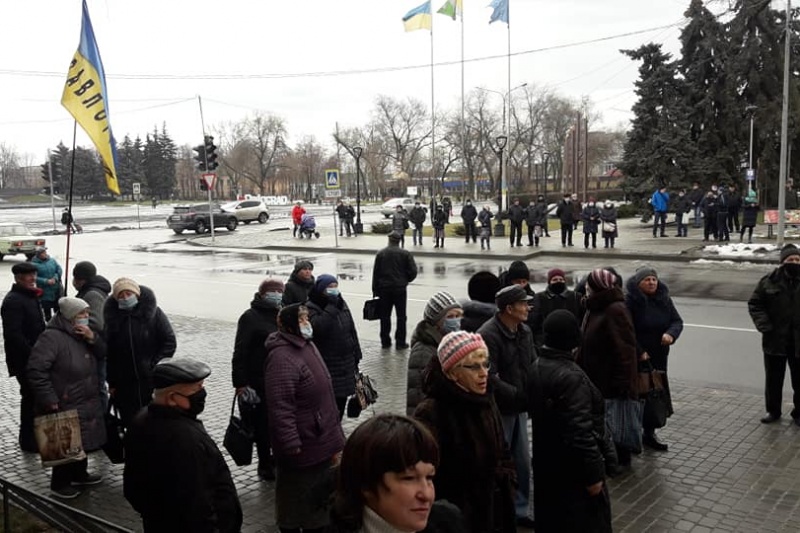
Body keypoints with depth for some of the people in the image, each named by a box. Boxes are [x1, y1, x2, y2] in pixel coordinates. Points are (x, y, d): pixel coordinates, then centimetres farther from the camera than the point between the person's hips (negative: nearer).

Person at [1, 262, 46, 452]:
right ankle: (28, 440, 11)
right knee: (31, 397, -1)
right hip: (24, 360, -9)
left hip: (34, 357, 9)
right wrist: (32, 354, -23)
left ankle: (33, 435, 31)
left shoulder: (30, 297, 13)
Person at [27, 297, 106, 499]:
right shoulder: (52, 337, -20)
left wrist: (92, 338, -13)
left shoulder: (83, 333, 8)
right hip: (65, 405, -8)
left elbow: (102, 354, 6)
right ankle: (59, 483, 19)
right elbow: (36, 370, -24)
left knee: (82, 440, 19)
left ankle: (79, 474, 36)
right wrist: (49, 398, -24)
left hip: (86, 402, 8)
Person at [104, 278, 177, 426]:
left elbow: (169, 342, -4)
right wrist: (112, 382, 2)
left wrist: (155, 367, -11)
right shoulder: (112, 316, 2)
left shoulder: (153, 313, -6)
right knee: (130, 421, 8)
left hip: (151, 380, -2)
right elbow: (108, 353, 5)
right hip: (124, 385, 3)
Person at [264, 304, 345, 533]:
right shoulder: (282, 357, -24)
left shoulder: (307, 346, 8)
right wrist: (292, 444, -26)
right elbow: (280, 407, -27)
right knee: (296, 493, 7)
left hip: (321, 440, 9)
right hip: (302, 447, -9)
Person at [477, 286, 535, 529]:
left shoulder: (524, 331, 1)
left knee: (522, 463, 18)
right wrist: (521, 395, -26)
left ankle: (519, 511, 35)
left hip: (519, 408, 8)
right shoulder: (488, 335, -23)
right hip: (498, 410, -7)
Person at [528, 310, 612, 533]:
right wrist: (593, 473, -19)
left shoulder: (535, 368, 1)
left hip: (546, 463, 8)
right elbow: (580, 431, -28)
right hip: (572, 467, -8)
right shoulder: (571, 376, -27)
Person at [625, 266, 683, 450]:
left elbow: (677, 321, 6)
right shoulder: (629, 300, -14)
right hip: (636, 358, -6)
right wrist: (639, 352, -19)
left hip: (658, 357, 6)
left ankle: (649, 434, 25)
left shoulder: (664, 299, 5)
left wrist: (671, 333, -15)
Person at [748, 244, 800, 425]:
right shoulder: (770, 281, -5)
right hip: (775, 340, 0)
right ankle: (773, 411, 28)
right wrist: (764, 325, -12)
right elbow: (754, 304, -1)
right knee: (773, 379, 12)